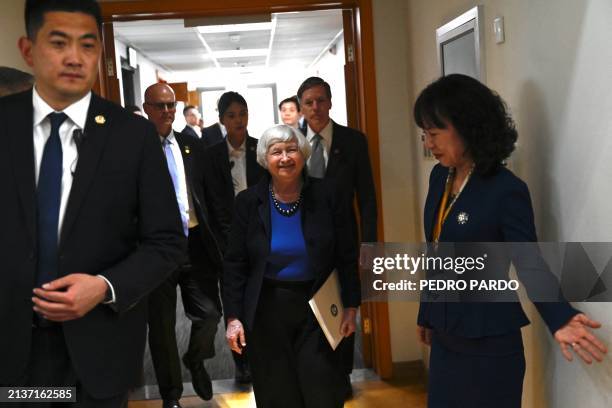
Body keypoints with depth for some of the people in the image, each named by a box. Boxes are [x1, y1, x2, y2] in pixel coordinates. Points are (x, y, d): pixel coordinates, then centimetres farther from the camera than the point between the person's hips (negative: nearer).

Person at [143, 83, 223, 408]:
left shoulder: (192, 145, 7)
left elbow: (206, 192, 11)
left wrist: (211, 238, 7)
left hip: (196, 244, 3)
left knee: (210, 313, 4)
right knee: (162, 324, 10)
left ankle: (195, 360, 38)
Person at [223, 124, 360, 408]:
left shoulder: (325, 196, -4)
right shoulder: (248, 201, -4)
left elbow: (346, 256, 1)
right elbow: (235, 264, 0)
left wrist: (351, 307, 0)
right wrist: (233, 317, -5)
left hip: (316, 309, 0)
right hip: (266, 312, 1)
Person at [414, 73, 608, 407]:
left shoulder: (506, 190, -19)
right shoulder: (439, 177, 2)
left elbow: (528, 263, -15)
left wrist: (559, 318, -33)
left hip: (488, 344, -6)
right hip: (445, 336, 7)